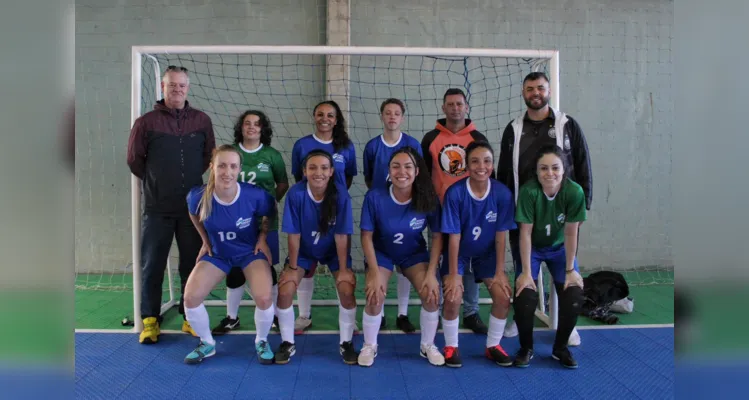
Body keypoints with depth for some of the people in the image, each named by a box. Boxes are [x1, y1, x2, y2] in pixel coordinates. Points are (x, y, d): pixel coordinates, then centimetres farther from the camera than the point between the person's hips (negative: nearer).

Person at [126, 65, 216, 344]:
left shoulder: (202, 120, 3)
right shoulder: (146, 122, -4)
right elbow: (134, 159, 4)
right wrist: (155, 180, 12)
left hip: (192, 206, 2)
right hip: (157, 207, -2)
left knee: (193, 263, 8)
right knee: (152, 265, 3)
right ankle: (150, 320, 13)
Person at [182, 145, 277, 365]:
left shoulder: (255, 195, -26)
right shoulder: (198, 196, -22)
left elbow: (270, 214, -1)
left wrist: (262, 237, -5)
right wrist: (206, 241, 6)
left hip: (251, 250, -2)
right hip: (217, 252, 2)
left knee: (264, 298, -24)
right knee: (190, 297, -14)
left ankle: (261, 342, 8)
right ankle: (207, 344, 14)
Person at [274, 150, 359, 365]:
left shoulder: (341, 194, -26)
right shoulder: (295, 193, -25)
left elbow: (341, 235, -20)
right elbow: (294, 234, -18)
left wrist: (343, 269, -17)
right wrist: (292, 267, -13)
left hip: (333, 250, 0)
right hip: (304, 250, 1)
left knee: (347, 290, -19)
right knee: (284, 291, -15)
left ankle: (346, 343, 3)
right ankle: (287, 343, 7)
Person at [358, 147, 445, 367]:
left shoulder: (428, 199, -22)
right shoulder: (375, 197, -26)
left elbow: (437, 237, -11)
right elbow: (366, 236, -17)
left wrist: (431, 273, -18)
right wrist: (375, 273, -22)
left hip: (415, 253, 1)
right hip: (381, 252, -1)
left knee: (432, 294, -19)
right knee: (375, 297, -23)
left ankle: (428, 345, 9)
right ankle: (369, 346, 7)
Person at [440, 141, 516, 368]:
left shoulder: (502, 193, -19)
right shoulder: (455, 193, -26)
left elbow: (501, 235, -12)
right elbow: (454, 236, -20)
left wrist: (500, 272, -9)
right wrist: (453, 274, -17)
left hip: (487, 252, 3)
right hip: (459, 252, -2)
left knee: (503, 296, -10)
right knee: (453, 299, -18)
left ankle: (493, 346, 14)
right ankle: (451, 347, 7)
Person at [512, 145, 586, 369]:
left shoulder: (574, 192, -24)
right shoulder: (528, 191, -28)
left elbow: (571, 233, -15)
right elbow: (525, 233, -22)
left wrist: (570, 270, -12)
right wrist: (526, 272, -21)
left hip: (559, 248, 2)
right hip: (532, 248, -1)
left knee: (574, 296, -15)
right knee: (524, 297, -19)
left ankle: (560, 347, 11)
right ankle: (526, 348, 8)